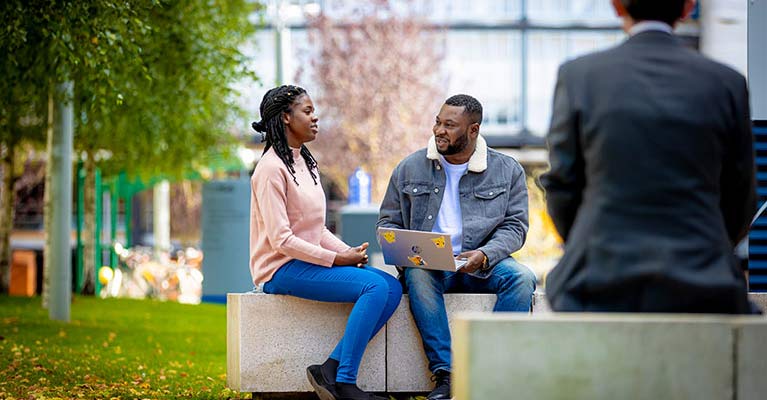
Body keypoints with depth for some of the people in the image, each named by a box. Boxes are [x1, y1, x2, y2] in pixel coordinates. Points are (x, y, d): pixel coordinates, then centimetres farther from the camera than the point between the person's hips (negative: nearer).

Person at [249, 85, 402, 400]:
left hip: (311, 261, 9)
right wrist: (337, 259, -17)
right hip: (283, 269, -9)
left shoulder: (306, 163, 17)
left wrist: (349, 252, 0)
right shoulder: (272, 169, -12)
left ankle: (331, 370, -14)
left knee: (392, 288, -9)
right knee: (375, 287, -24)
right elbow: (281, 239, -19)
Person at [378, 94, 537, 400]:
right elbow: (388, 222, 14)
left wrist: (485, 255, -17)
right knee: (417, 275, -36)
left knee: (522, 277, -30)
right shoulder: (410, 168, 9)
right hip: (428, 264, 0)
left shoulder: (508, 170, 7)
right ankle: (444, 375, -36)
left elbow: (515, 225, 2)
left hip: (482, 266, 0)